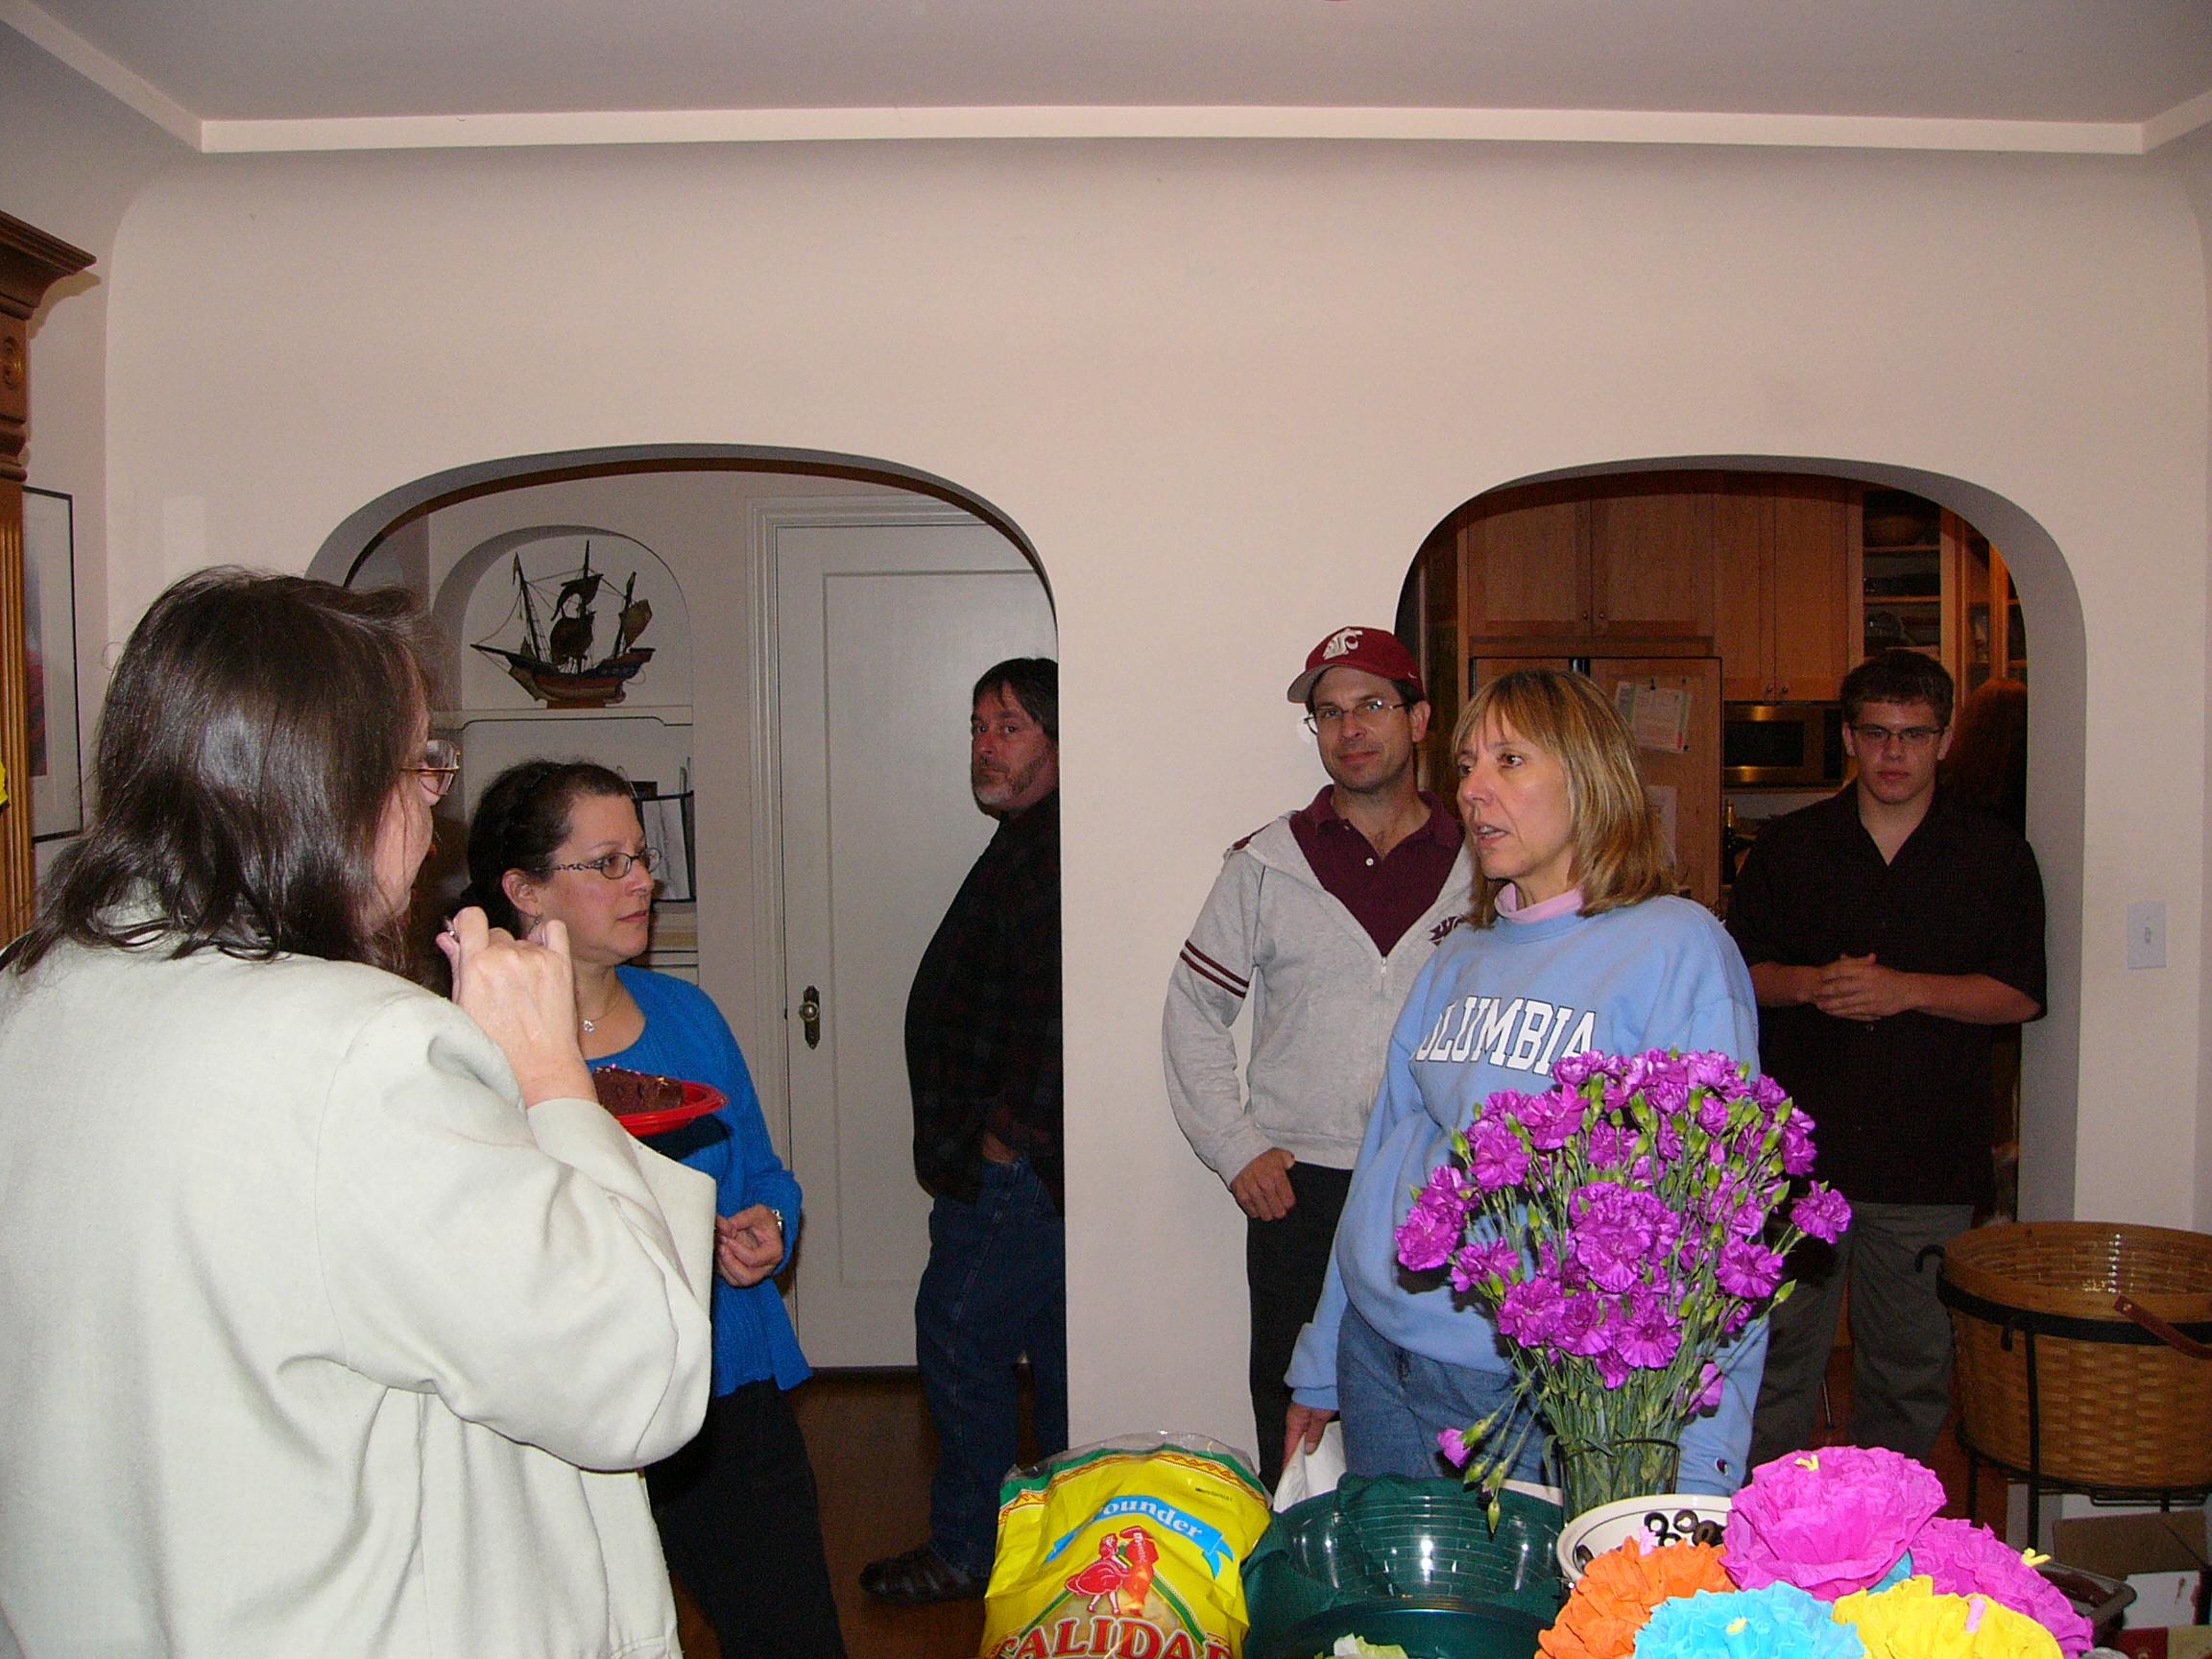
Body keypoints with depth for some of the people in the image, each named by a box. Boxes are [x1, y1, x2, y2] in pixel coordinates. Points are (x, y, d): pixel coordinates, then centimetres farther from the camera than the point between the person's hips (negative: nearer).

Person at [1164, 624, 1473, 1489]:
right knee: (1293, 1423, 6)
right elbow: (1193, 1012, 8)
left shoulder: (1476, 866, 6)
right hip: (1300, 1191, 0)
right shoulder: (1265, 864, 4)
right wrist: (1235, 1148, 0)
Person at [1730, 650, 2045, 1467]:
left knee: (1910, 1365, 10)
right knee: (1780, 1355, 5)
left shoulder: (1996, 857, 4)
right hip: (1799, 1149, 0)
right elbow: (1738, 971, 8)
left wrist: (1905, 989, -15)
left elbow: (2019, 995, -1)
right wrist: (1813, 984, -12)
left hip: (1929, 1161, 0)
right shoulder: (1789, 846, 6)